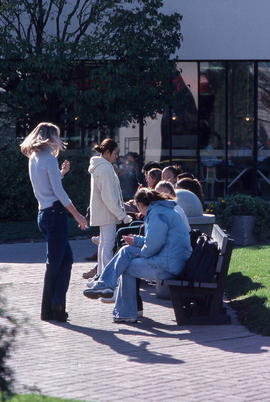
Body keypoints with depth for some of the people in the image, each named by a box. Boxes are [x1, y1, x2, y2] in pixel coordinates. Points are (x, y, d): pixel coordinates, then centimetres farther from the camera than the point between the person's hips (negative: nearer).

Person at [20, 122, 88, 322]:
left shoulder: (34, 159, 15)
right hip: (55, 213, -9)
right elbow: (59, 192, -15)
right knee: (55, 262, -4)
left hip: (44, 214, 9)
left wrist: (61, 173, 25)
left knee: (66, 258, 11)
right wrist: (78, 215, -12)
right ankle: (51, 309, -1)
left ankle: (56, 307, 8)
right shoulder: (49, 158, -12)